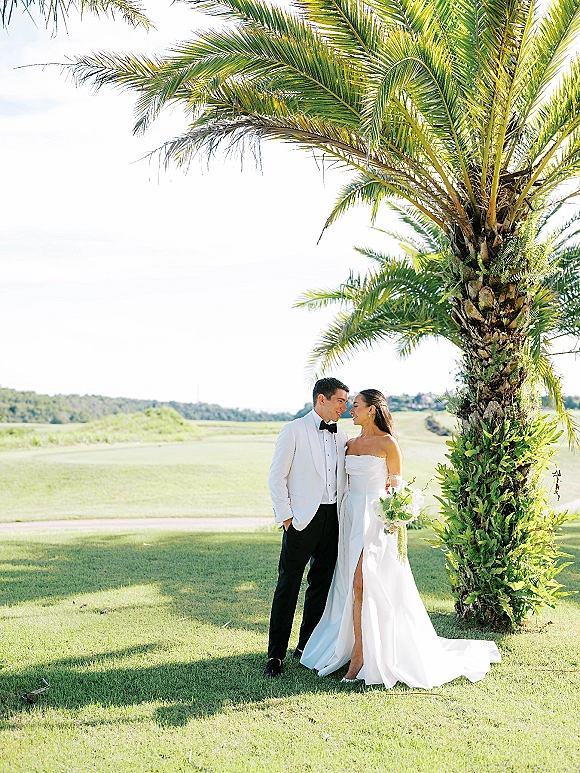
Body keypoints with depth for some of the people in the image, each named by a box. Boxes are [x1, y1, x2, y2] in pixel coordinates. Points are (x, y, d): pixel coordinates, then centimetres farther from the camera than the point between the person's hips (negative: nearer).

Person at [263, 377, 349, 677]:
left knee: (321, 585, 11)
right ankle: (276, 654, 8)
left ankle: (307, 647, 26)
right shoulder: (294, 430, -4)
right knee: (288, 585, -1)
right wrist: (285, 517, -9)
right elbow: (276, 477, -6)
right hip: (302, 518, -5)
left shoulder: (341, 435, 12)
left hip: (333, 518, 6)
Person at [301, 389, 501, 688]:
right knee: (353, 584, 5)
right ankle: (360, 651, 12)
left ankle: (359, 653, -4)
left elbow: (396, 487, -4)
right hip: (350, 515, 6)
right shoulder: (350, 444, 13)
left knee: (361, 582, -12)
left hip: (374, 517, -6)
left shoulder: (388, 444, -5)